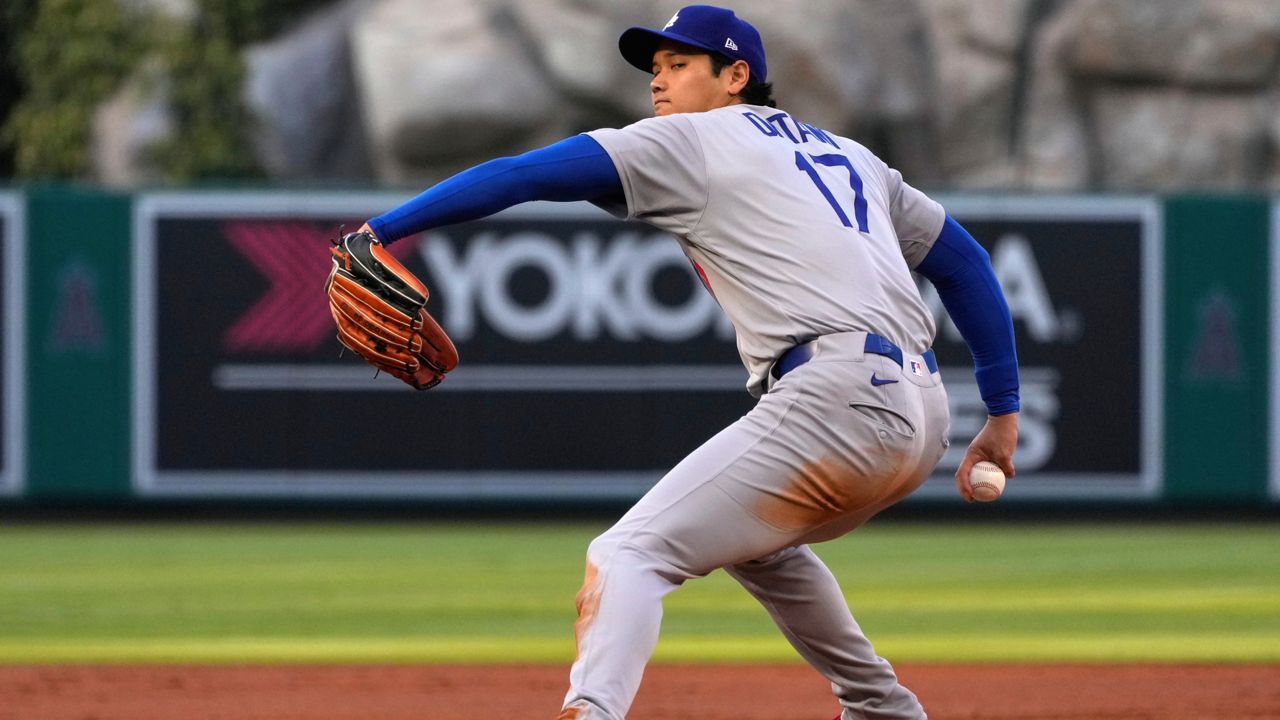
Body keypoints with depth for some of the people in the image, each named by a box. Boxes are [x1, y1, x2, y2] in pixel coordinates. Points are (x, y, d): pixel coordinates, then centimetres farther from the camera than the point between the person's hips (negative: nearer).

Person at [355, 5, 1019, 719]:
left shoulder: (690, 141, 8)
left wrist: (387, 228, -4)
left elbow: (526, 175, -1)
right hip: (923, 417, 8)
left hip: (835, 401, -8)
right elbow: (964, 259, 28)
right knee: (754, 540, 34)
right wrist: (1004, 410, 27)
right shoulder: (847, 155, 28)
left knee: (633, 552, -12)